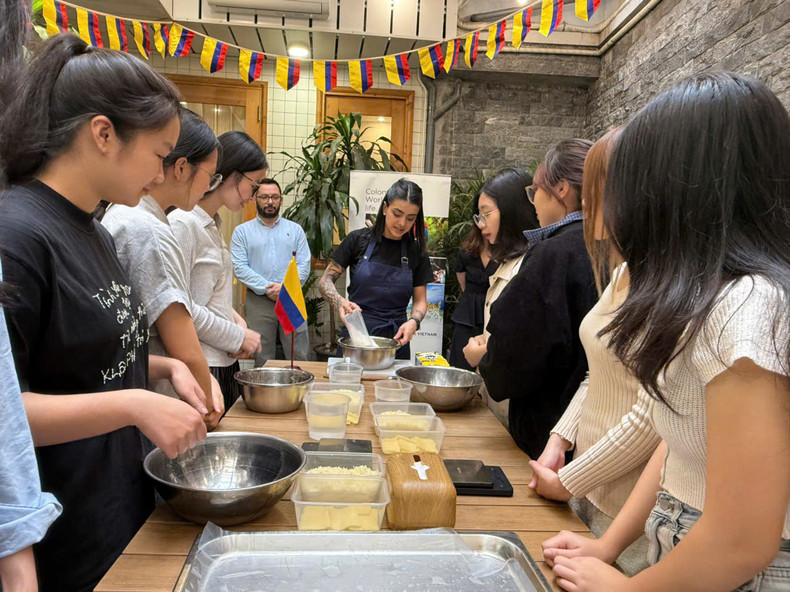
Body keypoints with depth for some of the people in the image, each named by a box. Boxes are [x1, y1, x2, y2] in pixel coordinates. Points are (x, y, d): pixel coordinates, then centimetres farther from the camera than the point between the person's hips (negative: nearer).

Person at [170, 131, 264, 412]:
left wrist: (235, 318, -1)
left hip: (225, 360, 9)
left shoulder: (213, 223, 14)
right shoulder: (182, 223, -15)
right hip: (199, 366, -9)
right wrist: (238, 337, -12)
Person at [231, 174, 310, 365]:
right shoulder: (242, 231, 9)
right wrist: (266, 288, -13)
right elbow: (239, 267, -3)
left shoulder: (295, 229, 13)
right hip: (258, 302, -1)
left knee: (301, 357, 1)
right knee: (262, 360, 6)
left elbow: (304, 265, 4)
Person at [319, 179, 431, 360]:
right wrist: (340, 302, -21)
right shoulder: (358, 240, -3)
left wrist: (413, 321, -14)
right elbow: (326, 280, -1)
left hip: (395, 339, 1)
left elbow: (420, 300, 7)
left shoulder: (416, 251, 2)